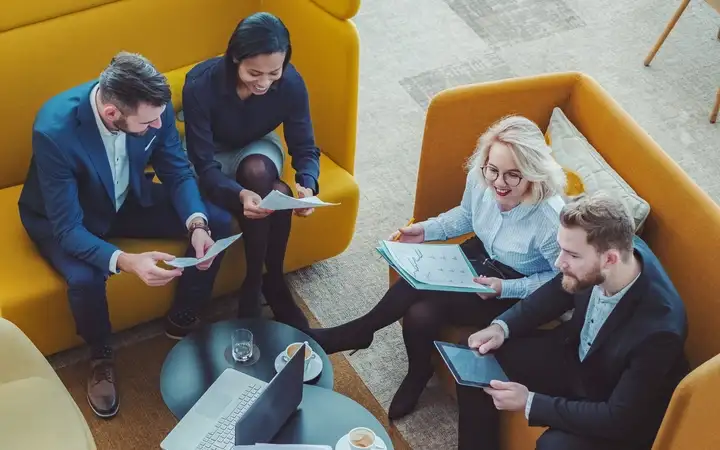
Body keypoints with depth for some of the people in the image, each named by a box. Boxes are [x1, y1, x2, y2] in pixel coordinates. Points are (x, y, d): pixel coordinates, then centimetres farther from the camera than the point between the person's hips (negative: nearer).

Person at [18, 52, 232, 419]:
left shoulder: (152, 107, -25)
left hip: (128, 199, 5)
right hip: (64, 218, -5)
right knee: (85, 279, -34)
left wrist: (197, 224, -28)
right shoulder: (54, 130, -39)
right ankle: (100, 356, 0)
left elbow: (178, 172, -10)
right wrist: (125, 262, -50)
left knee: (218, 223, -10)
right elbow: (68, 229, -34)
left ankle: (182, 319, 13)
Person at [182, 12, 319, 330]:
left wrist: (308, 186, -40)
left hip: (257, 148, 3)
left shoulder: (291, 83, -26)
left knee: (257, 171, -34)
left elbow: (305, 148, -17)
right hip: (213, 154, -2)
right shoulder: (201, 84, -34)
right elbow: (204, 165, -31)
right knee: (276, 194, -31)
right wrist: (240, 194, -51)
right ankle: (270, 282, -10)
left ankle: (256, 283, -16)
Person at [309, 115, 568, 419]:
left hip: (517, 294, -6)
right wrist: (426, 230, -6)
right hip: (480, 257, 6)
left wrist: (505, 288, -26)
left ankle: (358, 333, 8)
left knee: (422, 312, -20)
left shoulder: (550, 219, -33)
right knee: (419, 311, -18)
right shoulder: (479, 179, -16)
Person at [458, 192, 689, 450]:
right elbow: (560, 291, 2)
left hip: (621, 423, -6)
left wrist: (529, 403, -28)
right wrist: (502, 326, -11)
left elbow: (618, 420, -29)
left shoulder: (658, 328, -38)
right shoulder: (620, 246, -20)